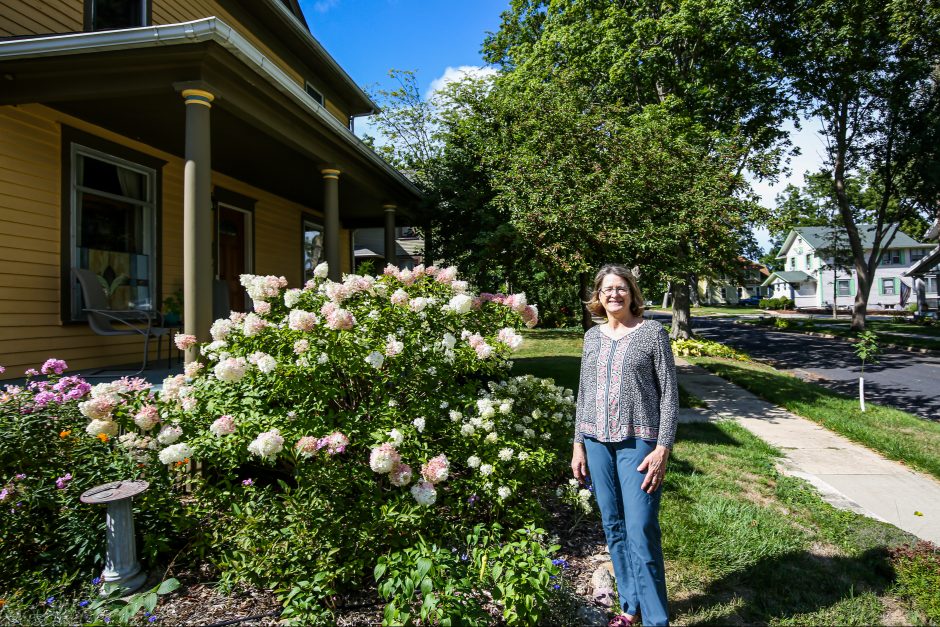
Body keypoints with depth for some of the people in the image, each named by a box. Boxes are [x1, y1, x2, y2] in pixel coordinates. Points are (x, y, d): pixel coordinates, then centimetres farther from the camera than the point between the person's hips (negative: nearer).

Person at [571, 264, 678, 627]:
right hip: (598, 443, 5)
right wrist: (579, 445, 10)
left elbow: (669, 393, -4)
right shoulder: (592, 336, 10)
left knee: (641, 533, -5)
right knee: (614, 528, 11)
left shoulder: (653, 332, -2)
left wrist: (662, 449, -11)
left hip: (638, 442, -4)